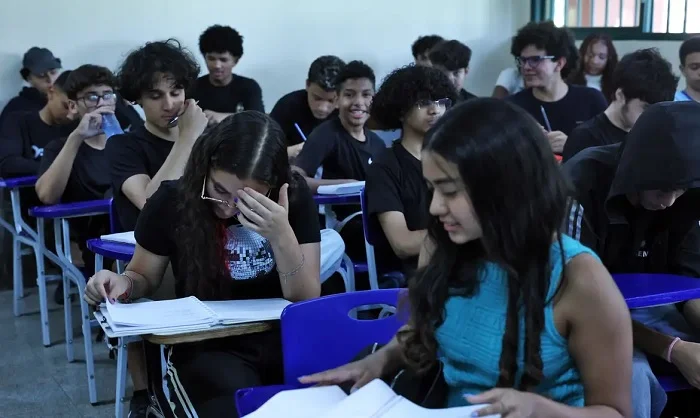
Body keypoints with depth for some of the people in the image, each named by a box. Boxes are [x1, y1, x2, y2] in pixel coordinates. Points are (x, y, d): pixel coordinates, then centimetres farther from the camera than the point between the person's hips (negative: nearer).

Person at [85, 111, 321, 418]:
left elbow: (307, 302, -7)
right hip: (205, 346, -1)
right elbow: (144, 277, 8)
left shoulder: (294, 197, -8)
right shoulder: (173, 201, -9)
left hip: (283, 337, 1)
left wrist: (283, 237, -23)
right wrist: (123, 283, -15)